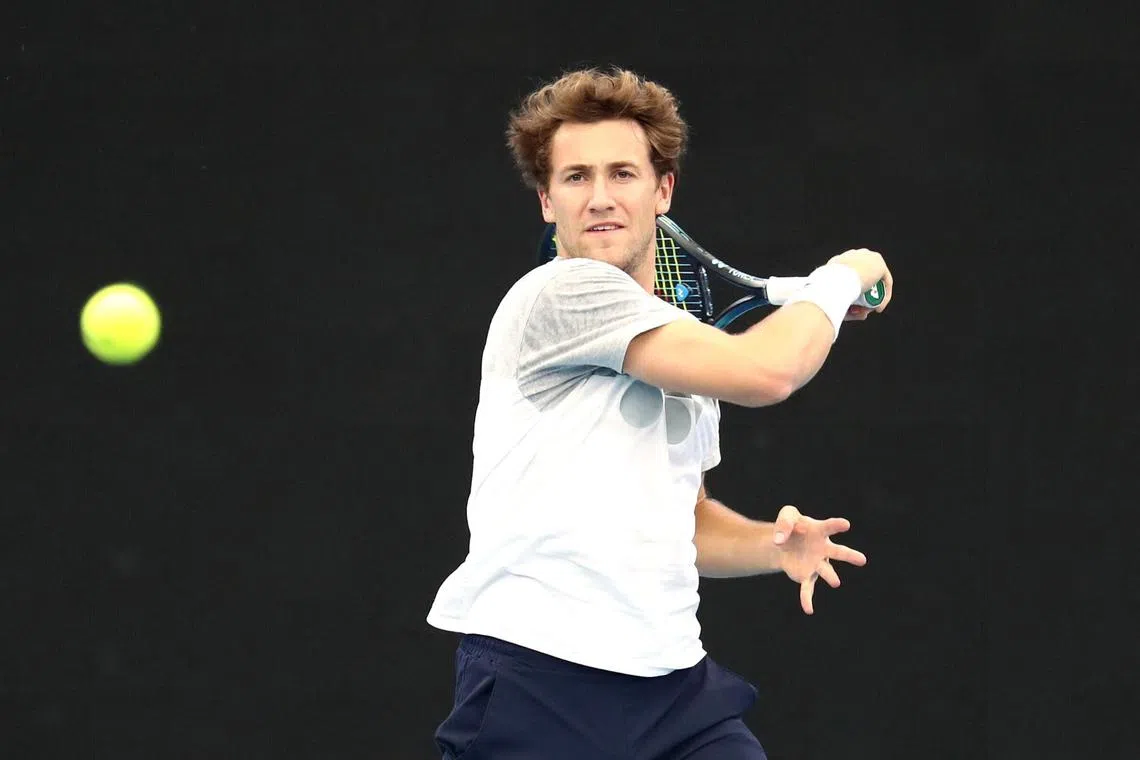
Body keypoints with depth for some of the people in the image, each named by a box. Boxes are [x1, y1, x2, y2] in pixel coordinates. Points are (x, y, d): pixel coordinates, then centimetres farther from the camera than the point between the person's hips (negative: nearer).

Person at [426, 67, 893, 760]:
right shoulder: (562, 294, -10)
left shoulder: (687, 351, 18)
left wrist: (771, 543, 9)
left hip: (673, 686, 8)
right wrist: (841, 277, 2)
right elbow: (766, 371, -16)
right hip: (537, 682, -8)